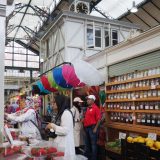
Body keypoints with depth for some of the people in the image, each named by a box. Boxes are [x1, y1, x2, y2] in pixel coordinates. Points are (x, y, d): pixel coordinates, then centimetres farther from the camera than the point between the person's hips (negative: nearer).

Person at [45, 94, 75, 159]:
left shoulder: (66, 113, -16)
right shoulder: (61, 113, 15)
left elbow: (65, 130, -21)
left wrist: (53, 126, -13)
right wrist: (51, 127, 13)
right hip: (61, 143, 9)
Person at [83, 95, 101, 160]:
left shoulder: (95, 108, -13)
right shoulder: (88, 108, 12)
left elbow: (98, 119, -16)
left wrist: (95, 128, -18)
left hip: (92, 128, -8)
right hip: (87, 128, 8)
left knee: (93, 144, 2)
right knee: (87, 143, 18)